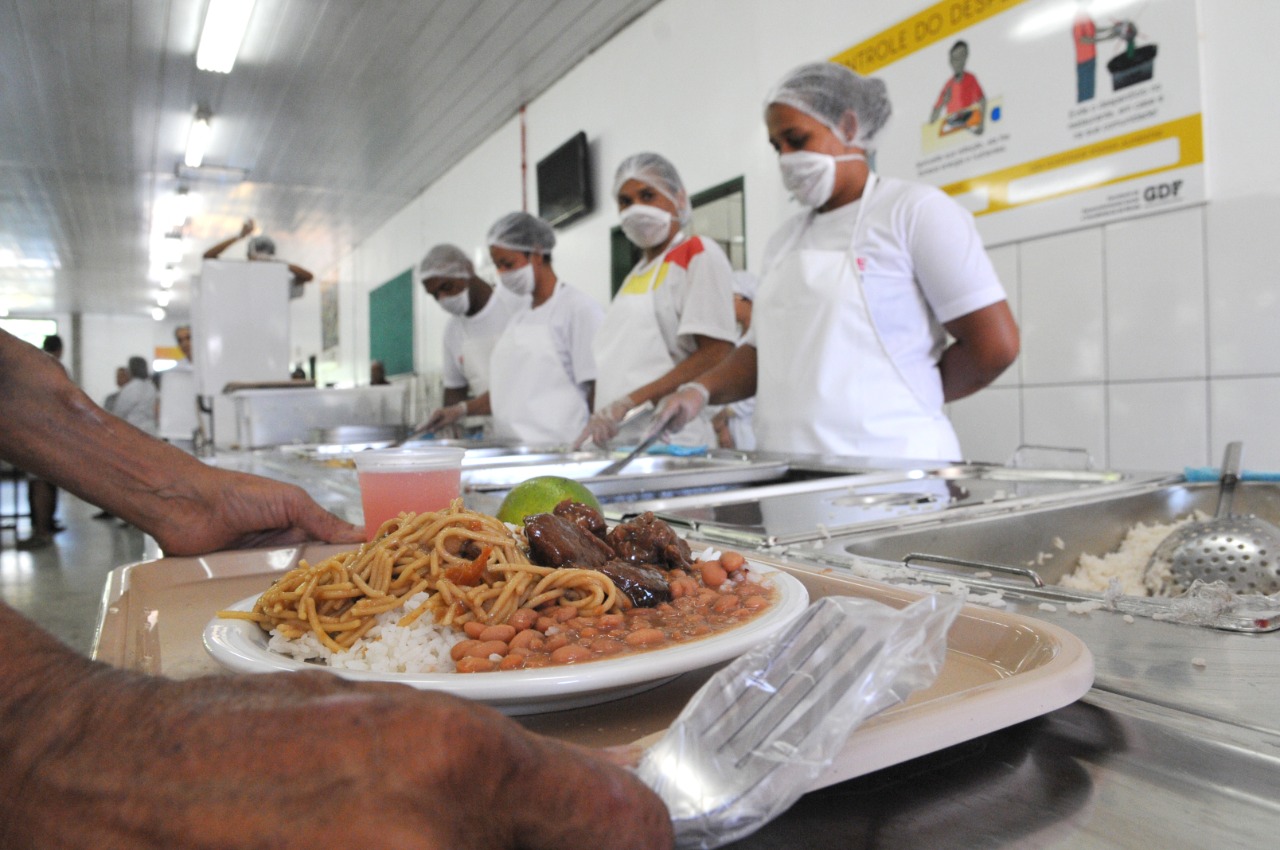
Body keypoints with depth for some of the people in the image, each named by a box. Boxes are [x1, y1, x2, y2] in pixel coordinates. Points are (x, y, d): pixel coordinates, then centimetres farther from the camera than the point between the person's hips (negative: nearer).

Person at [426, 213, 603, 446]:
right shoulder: (521, 314, 17)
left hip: (558, 446, -6)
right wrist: (462, 411, 12)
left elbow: (599, 388, -9)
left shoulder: (579, 308, -6)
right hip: (513, 448, 6)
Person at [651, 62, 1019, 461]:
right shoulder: (785, 240, 16)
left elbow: (995, 344, -6)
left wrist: (914, 397, 2)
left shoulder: (916, 209, -3)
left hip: (887, 458, -5)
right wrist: (702, 391, 0)